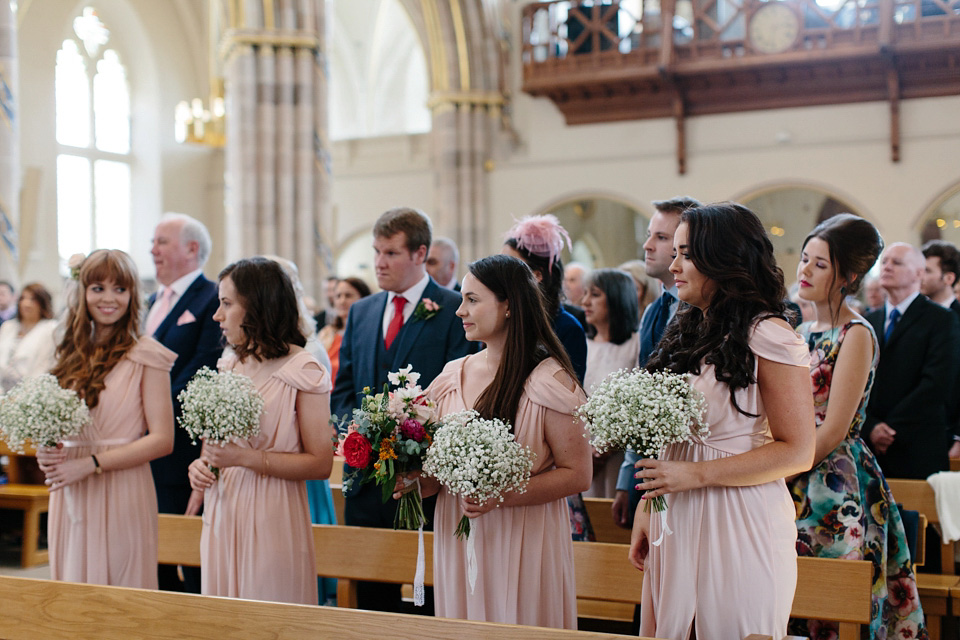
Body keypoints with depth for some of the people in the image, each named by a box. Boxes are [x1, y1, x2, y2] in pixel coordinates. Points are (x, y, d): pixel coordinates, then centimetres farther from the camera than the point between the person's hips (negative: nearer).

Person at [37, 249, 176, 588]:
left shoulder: (146, 355, -5)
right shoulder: (71, 354, 12)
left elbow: (162, 440, -11)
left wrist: (91, 464, -15)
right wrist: (46, 450, -1)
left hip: (121, 494, -5)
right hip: (69, 496, 5)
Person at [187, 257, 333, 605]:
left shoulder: (303, 371, -9)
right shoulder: (230, 366, 12)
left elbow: (320, 464, -13)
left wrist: (246, 458, -18)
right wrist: (202, 464, 3)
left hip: (271, 520, -6)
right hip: (222, 516, 6)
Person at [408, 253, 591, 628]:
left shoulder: (548, 380, -10)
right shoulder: (452, 377, 8)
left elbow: (577, 474, -13)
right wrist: (419, 482, -4)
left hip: (522, 544, -5)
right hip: (457, 541, 5)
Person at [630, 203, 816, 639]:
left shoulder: (767, 337, -12)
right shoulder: (685, 333, 13)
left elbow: (798, 452, -15)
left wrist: (694, 475, -17)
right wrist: (644, 510, 9)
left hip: (738, 522, -7)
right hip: (675, 521, 7)